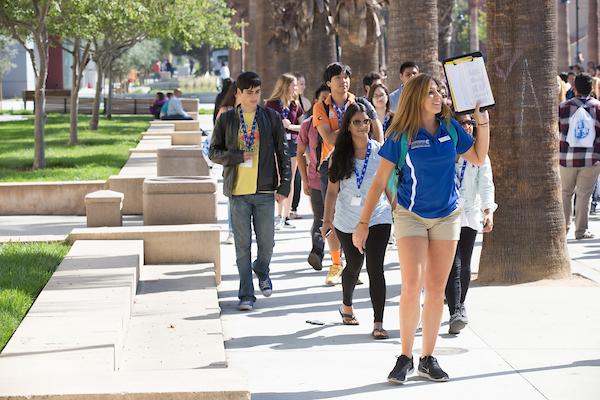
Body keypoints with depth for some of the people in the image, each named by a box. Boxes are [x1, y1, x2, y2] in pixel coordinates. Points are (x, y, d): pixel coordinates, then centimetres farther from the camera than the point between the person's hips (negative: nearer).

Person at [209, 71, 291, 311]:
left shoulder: (271, 117, 5)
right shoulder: (226, 120, 4)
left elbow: (282, 153, 7)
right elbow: (213, 152, 5)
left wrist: (284, 185, 1)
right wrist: (238, 156, -12)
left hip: (265, 191, 0)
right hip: (238, 191, 0)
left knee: (266, 242, 4)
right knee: (242, 245, 1)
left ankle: (262, 270, 37)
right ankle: (246, 295, 7)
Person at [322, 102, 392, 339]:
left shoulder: (380, 151, -4)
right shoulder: (339, 155, -1)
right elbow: (332, 190, 4)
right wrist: (327, 219, 4)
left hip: (378, 218, -2)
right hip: (347, 221, 2)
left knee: (375, 268, -12)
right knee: (353, 265, 17)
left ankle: (378, 324, -12)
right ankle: (347, 306, 44)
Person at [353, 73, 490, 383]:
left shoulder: (450, 127, -1)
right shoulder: (401, 136, -11)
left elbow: (478, 158, 12)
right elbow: (380, 181, -7)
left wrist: (483, 123, 0)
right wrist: (363, 223, -9)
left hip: (446, 216, 3)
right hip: (411, 216, -3)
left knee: (436, 288, 5)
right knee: (412, 286, -14)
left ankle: (428, 358, 14)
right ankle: (405, 357, -2)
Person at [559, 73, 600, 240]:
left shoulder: (564, 107, -2)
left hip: (567, 157, 1)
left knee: (565, 192, 15)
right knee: (584, 194, 4)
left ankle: (563, 226, 16)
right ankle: (581, 230, 5)